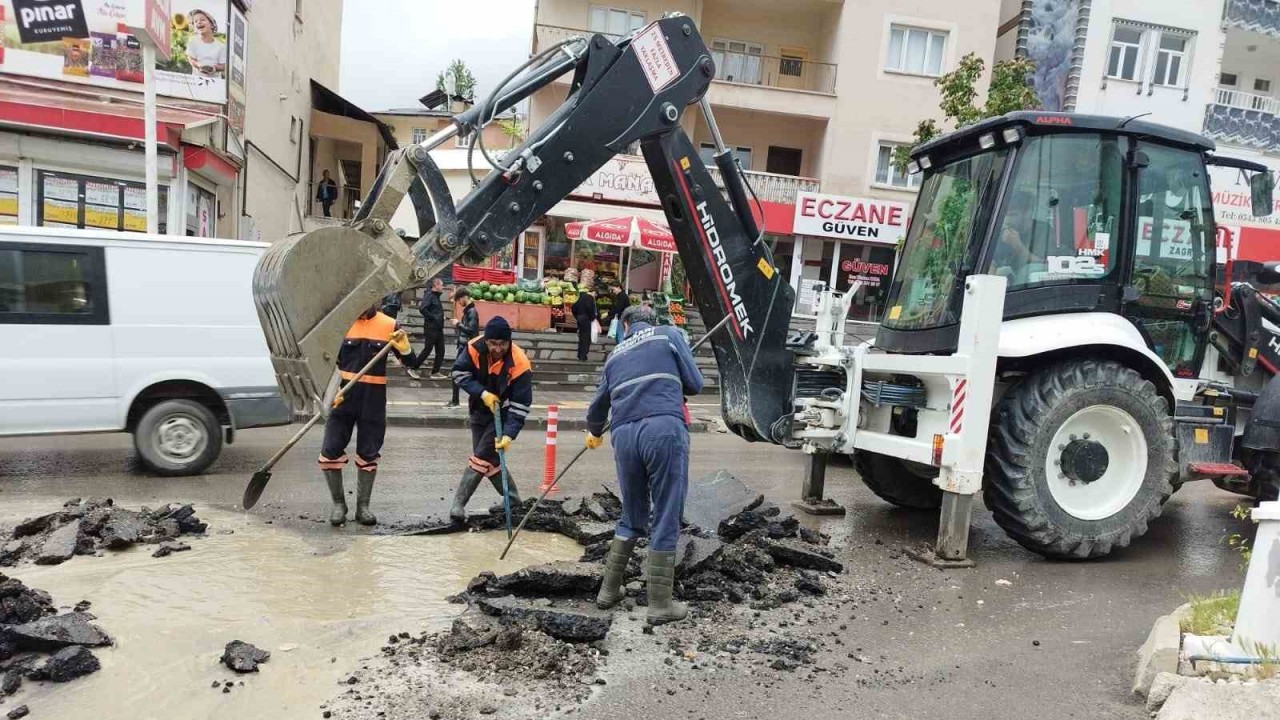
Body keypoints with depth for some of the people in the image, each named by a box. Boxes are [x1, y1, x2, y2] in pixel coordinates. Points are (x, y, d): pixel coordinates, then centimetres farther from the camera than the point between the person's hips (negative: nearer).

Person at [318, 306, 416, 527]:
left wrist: (404, 347, -21)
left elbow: (410, 362, 1)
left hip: (373, 398, 0)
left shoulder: (389, 325, -1)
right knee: (331, 451, -2)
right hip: (343, 395, 0)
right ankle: (338, 503, 16)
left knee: (369, 454, 7)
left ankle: (362, 506, 20)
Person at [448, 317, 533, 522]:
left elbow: (520, 405, -25)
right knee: (489, 458, 11)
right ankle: (513, 499, 26)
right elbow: (459, 373, -9)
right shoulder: (474, 348, -19)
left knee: (481, 457, -11)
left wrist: (509, 434, -33)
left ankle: (458, 503, -2)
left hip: (502, 414, -5)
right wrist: (483, 393, -22)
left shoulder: (520, 364, -28)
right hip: (479, 410, 5)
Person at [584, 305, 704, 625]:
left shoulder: (616, 354, 25)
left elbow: (599, 402, 37)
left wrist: (594, 432, 57)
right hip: (664, 429, -4)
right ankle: (660, 605, 8)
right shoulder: (669, 335, 15)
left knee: (631, 517, 21)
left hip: (624, 435, 4)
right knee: (665, 520, 3)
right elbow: (695, 384, 11)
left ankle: (609, 590, 26)